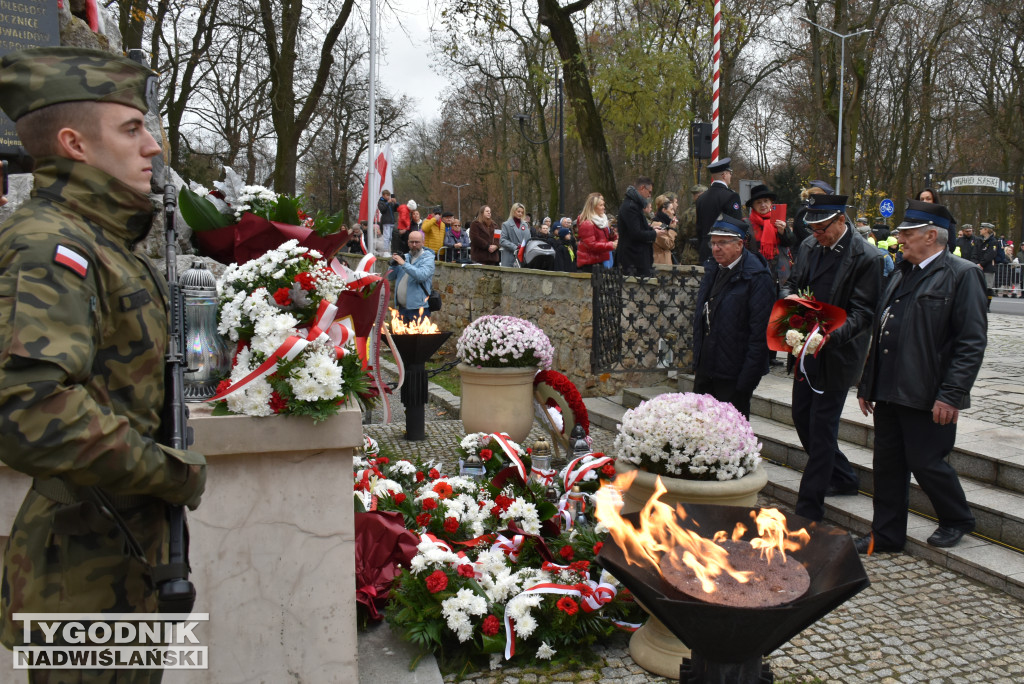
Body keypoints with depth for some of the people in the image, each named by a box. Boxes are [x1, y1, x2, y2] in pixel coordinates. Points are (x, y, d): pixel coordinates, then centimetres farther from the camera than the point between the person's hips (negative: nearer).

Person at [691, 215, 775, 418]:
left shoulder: (757, 278, -15)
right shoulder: (712, 270, 10)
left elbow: (759, 333, -18)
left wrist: (747, 380, -19)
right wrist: (697, 363, 14)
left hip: (733, 376, -7)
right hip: (705, 370, 8)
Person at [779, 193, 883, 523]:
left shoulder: (866, 258, -14)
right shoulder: (809, 247, 7)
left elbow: (863, 313, -16)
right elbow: (792, 283, 16)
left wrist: (830, 335, -32)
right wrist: (789, 298, -8)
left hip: (837, 355, -7)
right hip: (807, 350, 8)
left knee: (821, 427, -2)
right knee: (802, 417, 15)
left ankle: (809, 507, 7)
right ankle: (843, 478, 36)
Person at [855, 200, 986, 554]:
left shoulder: (962, 275, -8)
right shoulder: (901, 274, 17)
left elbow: (972, 341, -13)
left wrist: (950, 395, -18)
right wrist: (867, 385, 16)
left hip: (927, 398, -7)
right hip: (889, 392, 7)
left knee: (926, 462, 2)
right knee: (887, 463, 11)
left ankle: (957, 521, 28)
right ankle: (886, 534, 23)